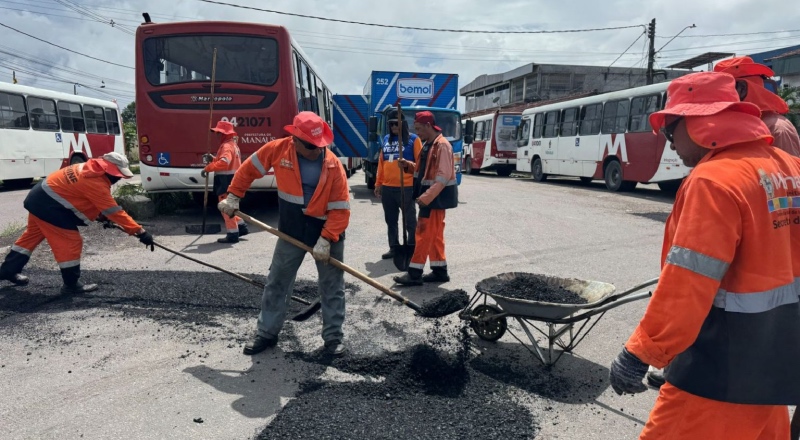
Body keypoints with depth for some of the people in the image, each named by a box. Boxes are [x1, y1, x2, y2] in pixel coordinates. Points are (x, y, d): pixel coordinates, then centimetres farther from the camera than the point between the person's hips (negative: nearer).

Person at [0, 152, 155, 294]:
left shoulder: (90, 169, 3)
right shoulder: (96, 183, -26)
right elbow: (114, 211, -27)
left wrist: (101, 215, 6)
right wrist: (140, 231, -28)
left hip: (40, 197, 11)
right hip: (49, 204, -11)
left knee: (32, 235, 25)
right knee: (71, 243, -6)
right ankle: (72, 284, 3)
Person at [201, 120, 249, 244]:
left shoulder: (227, 146, -17)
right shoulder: (232, 145, 17)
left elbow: (224, 162, -33)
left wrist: (207, 168, -28)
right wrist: (213, 158, 10)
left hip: (226, 181, -11)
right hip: (230, 180, 11)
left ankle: (232, 234, 0)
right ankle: (241, 227, 26)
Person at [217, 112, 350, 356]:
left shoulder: (334, 165, -19)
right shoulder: (278, 150, -13)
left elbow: (340, 209, -19)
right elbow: (249, 169, 4)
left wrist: (326, 239, -26)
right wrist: (233, 196, 2)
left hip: (328, 232, -2)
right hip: (291, 231, 2)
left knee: (332, 287, 7)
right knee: (276, 284, 12)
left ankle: (333, 338, 22)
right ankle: (267, 333, 28)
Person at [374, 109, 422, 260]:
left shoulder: (413, 139, -2)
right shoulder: (386, 139, 13)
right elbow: (381, 163, 16)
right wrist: (378, 184, 14)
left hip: (406, 188, -5)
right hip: (387, 188, 6)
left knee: (410, 220, 3)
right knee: (391, 220, 13)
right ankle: (394, 248, 24)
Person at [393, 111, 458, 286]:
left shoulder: (442, 145, -16)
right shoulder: (428, 145, 14)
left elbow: (444, 176, -23)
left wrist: (427, 196, -28)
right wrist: (408, 165, 6)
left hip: (436, 197, -10)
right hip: (430, 196, 10)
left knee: (424, 233, -6)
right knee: (435, 235, 13)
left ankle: (415, 273, -1)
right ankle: (440, 271, 20)